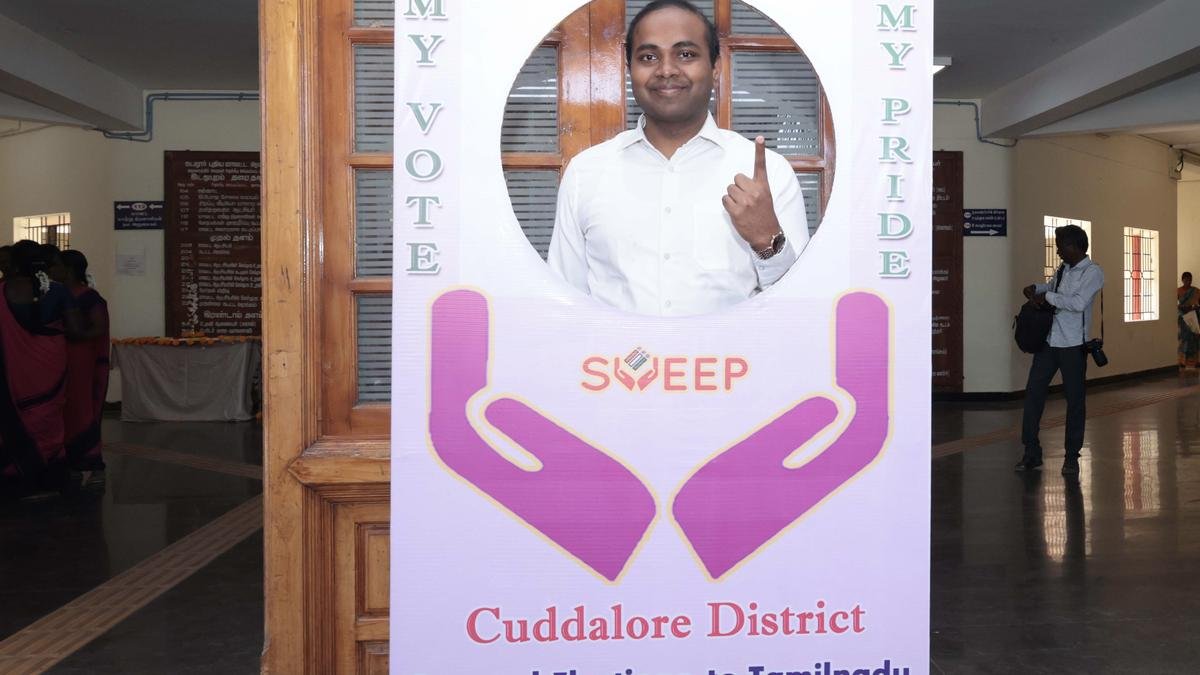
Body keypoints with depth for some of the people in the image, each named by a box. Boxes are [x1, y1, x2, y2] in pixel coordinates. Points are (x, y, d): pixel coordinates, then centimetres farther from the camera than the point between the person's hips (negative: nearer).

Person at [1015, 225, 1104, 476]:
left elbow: (1078, 303, -21)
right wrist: (1035, 288, 12)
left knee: (1074, 399, 4)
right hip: (1048, 341, 6)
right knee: (1033, 392, 1)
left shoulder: (1092, 272, -7)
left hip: (1073, 344, -6)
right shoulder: (1063, 270, 12)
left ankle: (1072, 457, 15)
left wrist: (1047, 297, -13)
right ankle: (1031, 452, 9)